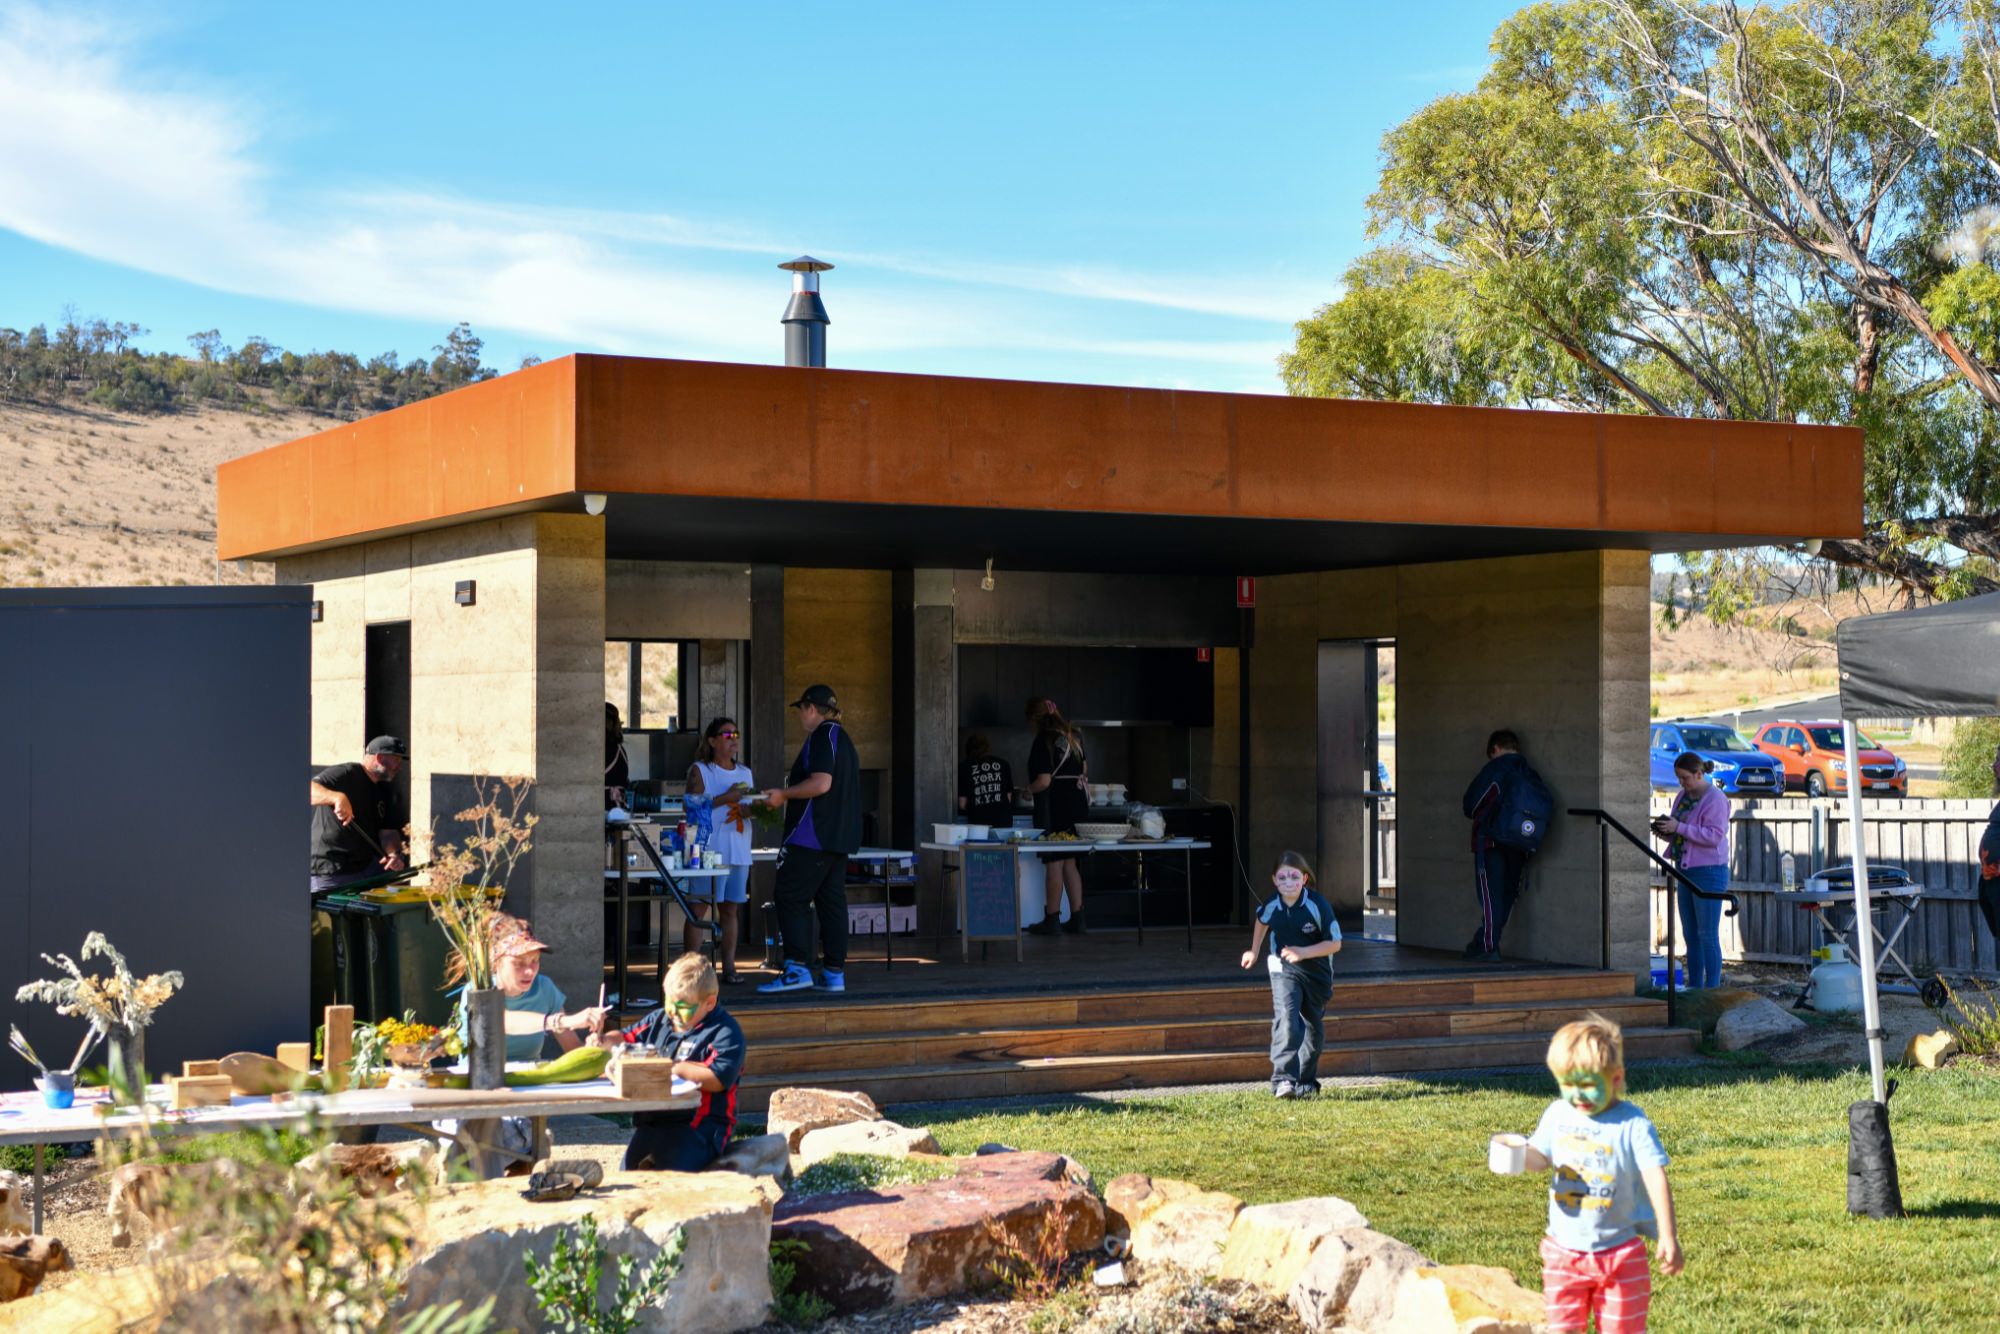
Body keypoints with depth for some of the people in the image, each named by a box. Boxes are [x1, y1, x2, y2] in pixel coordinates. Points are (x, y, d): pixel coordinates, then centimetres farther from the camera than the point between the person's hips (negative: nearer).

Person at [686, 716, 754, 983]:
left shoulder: (745, 773, 18)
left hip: (738, 851, 5)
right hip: (707, 849, -5)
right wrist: (726, 798, -16)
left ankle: (729, 966, 8)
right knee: (698, 908, -6)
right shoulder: (699, 771, 0)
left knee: (730, 910, 6)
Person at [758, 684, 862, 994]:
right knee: (832, 901, 9)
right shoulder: (844, 738, 20)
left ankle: (797, 968, -13)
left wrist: (784, 794, -11)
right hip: (840, 837, 10)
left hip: (812, 836, -10)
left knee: (790, 898, -7)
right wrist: (787, 797, 28)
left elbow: (821, 783, -23)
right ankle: (834, 972, 8)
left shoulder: (822, 736, -11)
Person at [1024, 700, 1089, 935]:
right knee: (1071, 864, 11)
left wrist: (1029, 789, -1)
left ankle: (1051, 920, 2)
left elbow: (1043, 781, -19)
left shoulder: (1044, 741, -14)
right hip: (1077, 805, 7)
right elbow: (1084, 769, 22)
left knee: (1054, 864, -2)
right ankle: (1077, 919, 11)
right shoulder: (1073, 736, 10)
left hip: (1054, 808, -7)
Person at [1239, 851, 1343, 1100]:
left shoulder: (1317, 905, -21)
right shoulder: (1271, 906, -12)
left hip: (1316, 973, 0)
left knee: (1313, 1027, 14)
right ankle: (1283, 1079, -30)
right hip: (1283, 970, 0)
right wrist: (1254, 951, 23)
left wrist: (1303, 952, -29)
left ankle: (1306, 1082, 32)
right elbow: (1262, 921, 14)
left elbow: (1335, 943, -17)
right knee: (1286, 1019, -23)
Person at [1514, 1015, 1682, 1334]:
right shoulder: (1558, 1115, 0)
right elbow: (1540, 1158, 8)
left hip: (1619, 1254, -4)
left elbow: (1656, 1180, -17)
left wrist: (1668, 1237, -23)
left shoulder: (1632, 1125, -14)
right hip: (1564, 1251, 4)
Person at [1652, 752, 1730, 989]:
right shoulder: (1682, 796, 14)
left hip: (1709, 872, -9)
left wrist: (1679, 828, -24)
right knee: (1690, 934, 10)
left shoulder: (1715, 799, -12)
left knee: (1708, 935, -7)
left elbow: (1714, 835, -22)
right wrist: (1666, 832, 0)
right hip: (1685, 871, 9)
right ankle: (1694, 989, 15)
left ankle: (1712, 990, -4)